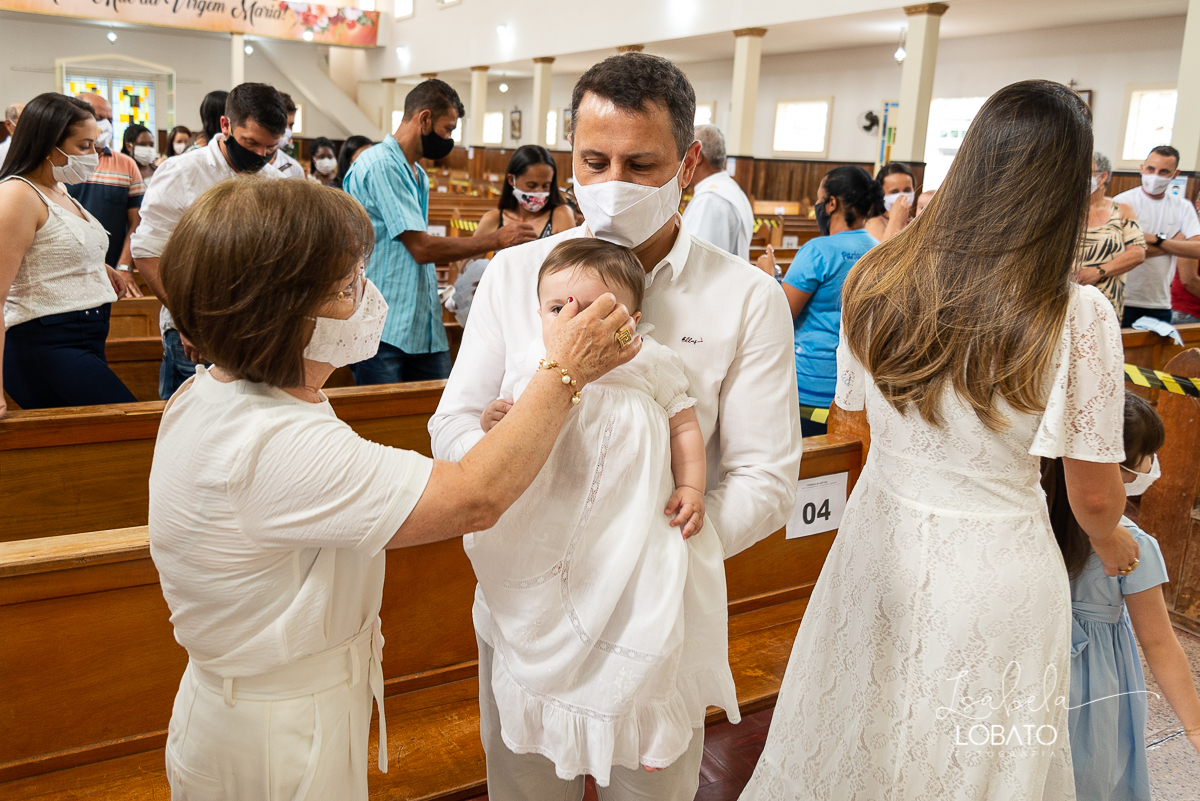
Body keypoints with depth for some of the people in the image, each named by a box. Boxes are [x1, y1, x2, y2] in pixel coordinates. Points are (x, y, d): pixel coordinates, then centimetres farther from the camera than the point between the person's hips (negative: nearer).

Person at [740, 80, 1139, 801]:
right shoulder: (1079, 319, -22)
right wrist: (1109, 540, 13)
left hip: (882, 535, 3)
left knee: (862, 738, 25)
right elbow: (1096, 496, -10)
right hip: (994, 564, -3)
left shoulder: (876, 281, -11)